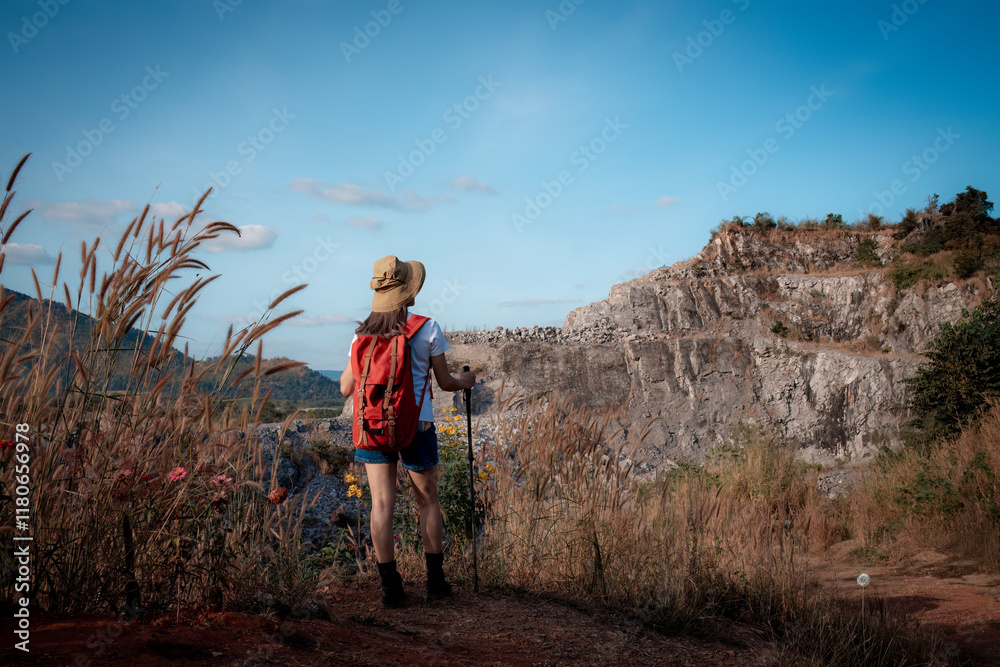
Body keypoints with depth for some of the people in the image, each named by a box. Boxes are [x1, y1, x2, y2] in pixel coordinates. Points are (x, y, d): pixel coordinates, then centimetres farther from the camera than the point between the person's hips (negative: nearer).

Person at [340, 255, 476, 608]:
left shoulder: (362, 334, 0)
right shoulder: (427, 329, -7)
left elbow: (347, 388, 4)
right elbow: (445, 382, -1)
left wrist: (347, 370, 26)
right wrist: (466, 380, 21)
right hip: (416, 424, -2)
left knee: (381, 503, 5)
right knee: (427, 500, 13)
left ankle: (390, 586, 8)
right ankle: (435, 579, 20)